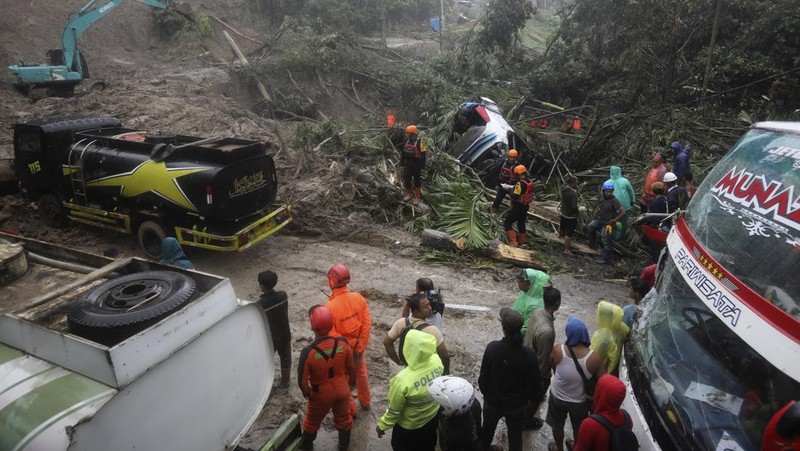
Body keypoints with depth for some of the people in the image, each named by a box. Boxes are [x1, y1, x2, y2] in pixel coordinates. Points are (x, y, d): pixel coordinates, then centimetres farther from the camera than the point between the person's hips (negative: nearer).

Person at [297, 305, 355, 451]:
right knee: (343, 418, 28)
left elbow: (302, 382, -21)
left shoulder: (308, 352, -32)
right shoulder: (342, 343, -23)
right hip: (342, 391, 2)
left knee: (312, 421, 27)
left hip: (321, 395, -2)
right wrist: (350, 383, 14)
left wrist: (307, 393, 1)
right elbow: (351, 368, -6)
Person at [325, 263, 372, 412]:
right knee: (361, 372, 28)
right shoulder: (358, 298, -15)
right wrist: (360, 348, -2)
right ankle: (365, 402, 47)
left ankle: (350, 410, 37)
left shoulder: (330, 307, -29)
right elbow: (367, 324, -10)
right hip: (357, 345, 4)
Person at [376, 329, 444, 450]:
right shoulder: (437, 360, -26)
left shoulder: (403, 380, -40)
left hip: (409, 427, -4)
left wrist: (382, 425, -4)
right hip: (433, 417, 4)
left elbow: (394, 411, -22)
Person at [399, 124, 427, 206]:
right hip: (408, 164, 5)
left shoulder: (420, 142, -15)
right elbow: (403, 153, 11)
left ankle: (417, 197, 18)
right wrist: (402, 164, 10)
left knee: (417, 181, 7)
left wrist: (422, 167, -13)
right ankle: (410, 194, 30)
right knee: (406, 180, 7)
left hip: (416, 165, -5)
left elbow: (422, 155, -13)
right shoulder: (406, 141, 3)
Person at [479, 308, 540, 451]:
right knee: (515, 436, 23)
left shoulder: (492, 348, -28)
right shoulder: (529, 354, -26)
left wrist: (485, 392, 5)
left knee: (488, 428, 29)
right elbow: (535, 382, -13)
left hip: (493, 401, 1)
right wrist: (530, 398, 8)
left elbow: (484, 376, -16)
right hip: (517, 404, -1)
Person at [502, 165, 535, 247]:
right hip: (525, 206, 8)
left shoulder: (520, 183, -24)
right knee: (521, 224, 21)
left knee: (507, 223, 1)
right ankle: (521, 243, 31)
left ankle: (513, 242, -7)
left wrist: (509, 189, -10)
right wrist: (512, 187, 8)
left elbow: (514, 196, -26)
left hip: (517, 207, -8)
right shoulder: (530, 182, 2)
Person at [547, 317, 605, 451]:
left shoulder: (558, 350, -27)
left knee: (557, 426, 30)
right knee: (579, 429, 31)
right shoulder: (594, 358, -28)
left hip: (558, 397, 0)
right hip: (580, 401, 0)